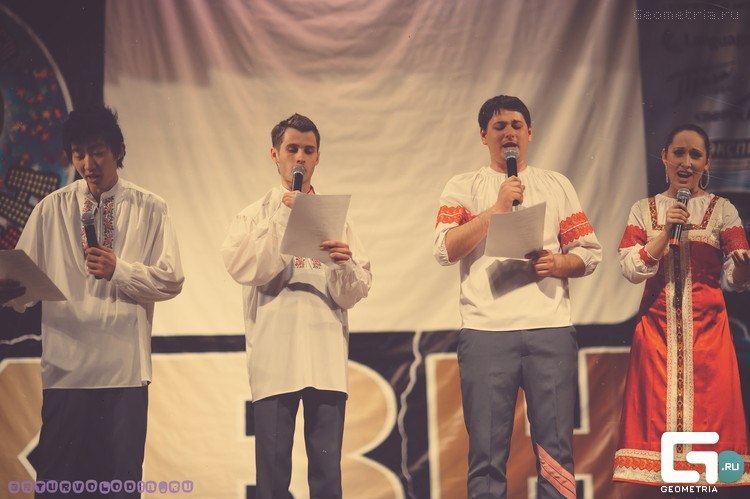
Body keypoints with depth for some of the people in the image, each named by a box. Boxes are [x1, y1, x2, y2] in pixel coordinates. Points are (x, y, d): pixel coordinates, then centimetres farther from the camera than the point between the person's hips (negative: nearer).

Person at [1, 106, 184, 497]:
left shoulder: (149, 209, 6)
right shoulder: (51, 209, 9)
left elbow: (171, 280, 1)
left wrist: (120, 270, -12)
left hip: (124, 365, -1)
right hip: (64, 362, 1)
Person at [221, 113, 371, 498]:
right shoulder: (254, 216, 12)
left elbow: (353, 295, 6)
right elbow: (243, 269, -8)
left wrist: (345, 266, -15)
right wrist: (282, 219, -7)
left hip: (326, 354, 1)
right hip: (274, 355, -1)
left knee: (327, 468, -1)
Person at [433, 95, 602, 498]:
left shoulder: (556, 185, 17)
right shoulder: (463, 187, 12)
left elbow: (589, 253, 14)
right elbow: (445, 249, -3)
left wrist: (559, 263, -7)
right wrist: (497, 207, -7)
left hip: (550, 328, 1)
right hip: (485, 329, -1)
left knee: (556, 452, -2)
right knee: (487, 454, -2)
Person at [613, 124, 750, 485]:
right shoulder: (644, 210, 9)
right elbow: (631, 269, -2)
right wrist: (666, 231, -11)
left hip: (706, 327, -1)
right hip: (657, 326, 1)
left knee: (708, 410, -2)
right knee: (658, 414, -1)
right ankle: (658, 478, 8)